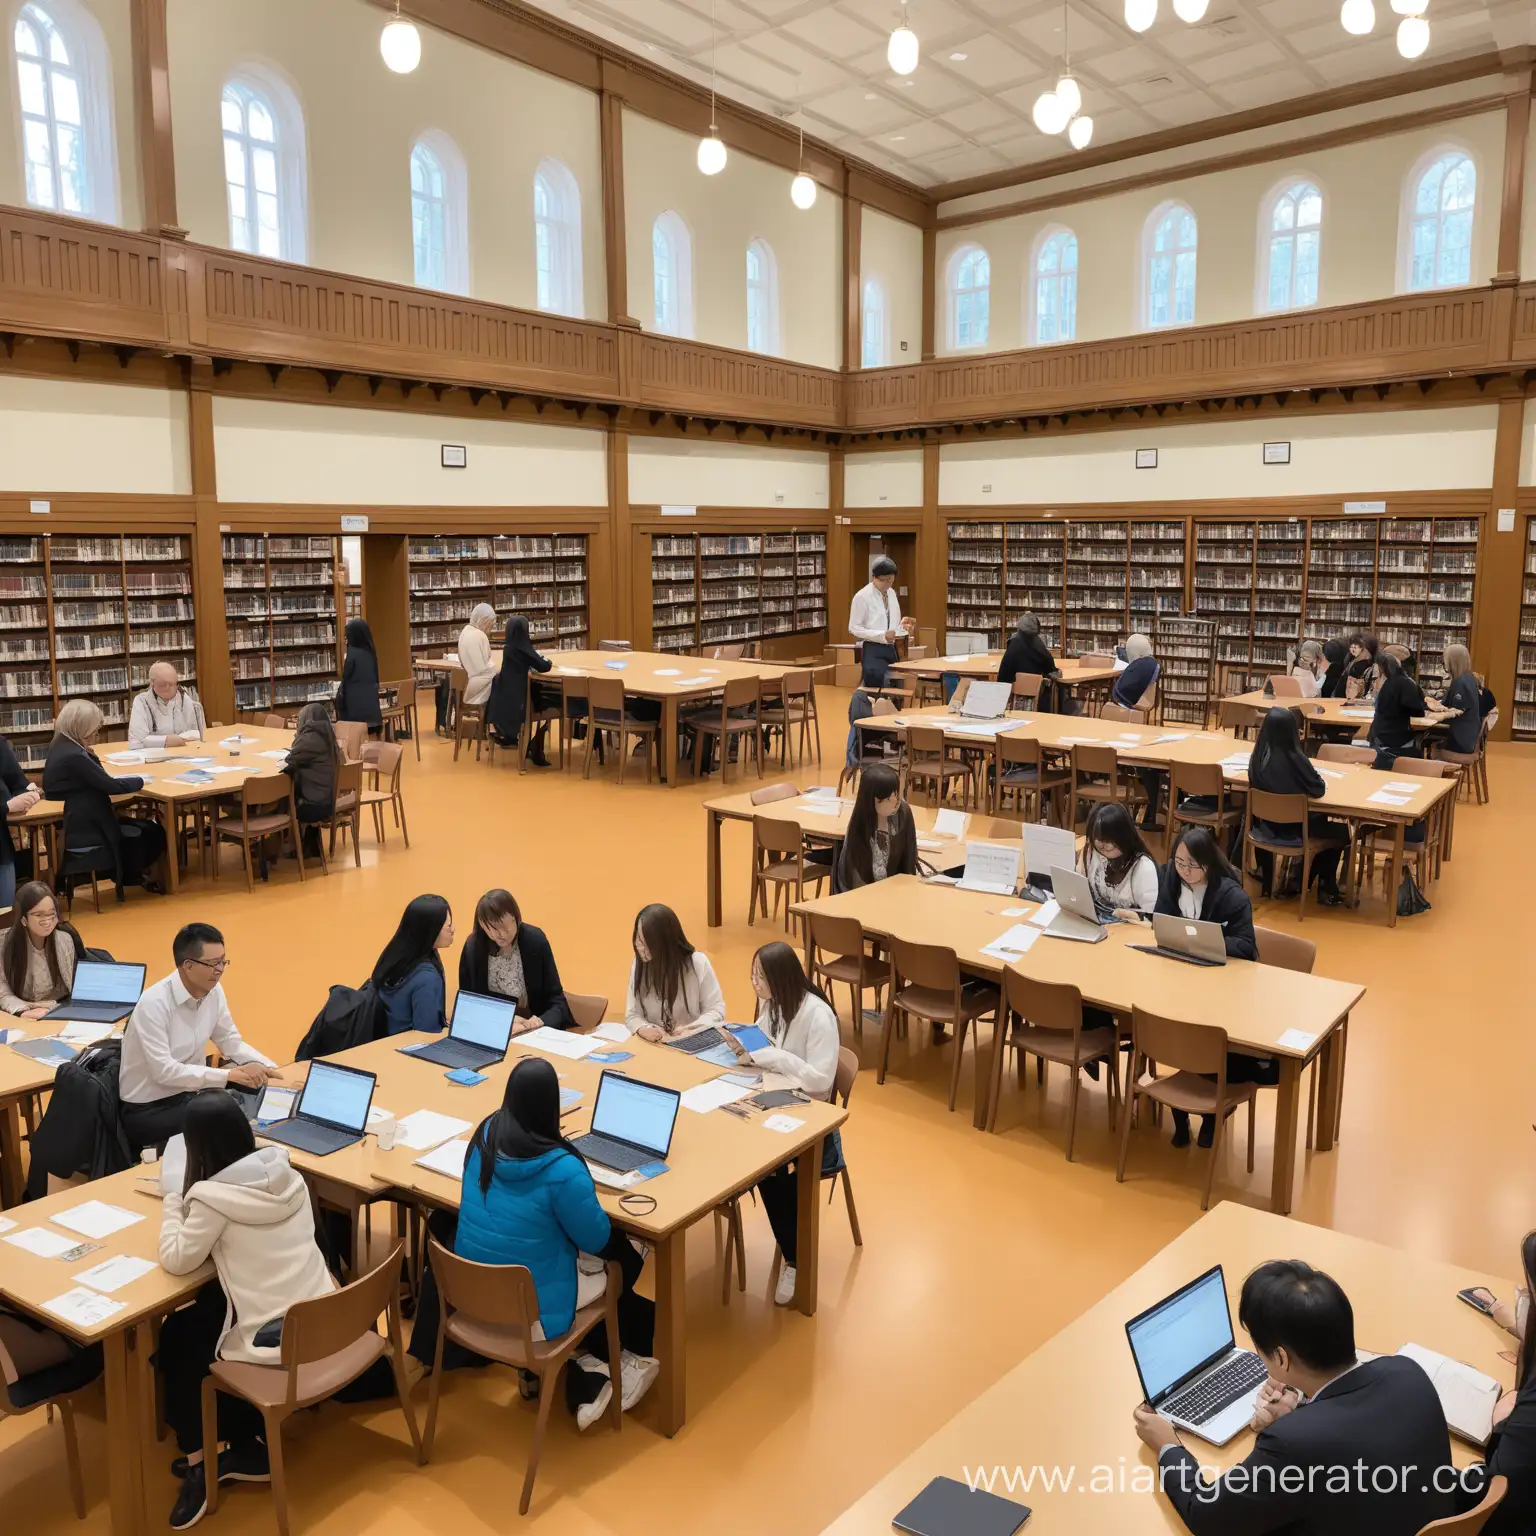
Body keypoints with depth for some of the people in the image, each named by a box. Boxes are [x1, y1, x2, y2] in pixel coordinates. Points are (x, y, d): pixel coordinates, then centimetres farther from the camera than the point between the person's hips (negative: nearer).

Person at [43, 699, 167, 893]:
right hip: (84, 835, -10)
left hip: (77, 826, 10)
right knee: (150, 836, 3)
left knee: (150, 830, 9)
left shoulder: (62, 747, 7)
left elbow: (99, 781, 13)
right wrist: (139, 780, -5)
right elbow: (112, 786, -22)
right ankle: (130, 876, 26)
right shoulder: (73, 756, -25)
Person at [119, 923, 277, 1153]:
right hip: (148, 1110, -7)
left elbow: (231, 1043, 8)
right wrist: (229, 1075, -29)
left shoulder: (213, 990, -3)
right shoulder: (154, 1004, -24)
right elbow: (164, 1071, -27)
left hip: (190, 1093, 7)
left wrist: (269, 1069, -9)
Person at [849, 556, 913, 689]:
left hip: (891, 649, 7)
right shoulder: (862, 596, -11)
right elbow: (854, 628, -10)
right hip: (873, 650, -7)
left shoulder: (891, 593, 10)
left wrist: (902, 626, -3)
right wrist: (881, 635, -21)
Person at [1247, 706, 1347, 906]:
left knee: (1323, 822, 32)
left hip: (1266, 824, 6)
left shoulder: (1259, 756, -10)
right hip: (1294, 827, -6)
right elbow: (1319, 790, -16)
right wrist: (1314, 775, 5)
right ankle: (1326, 888, 25)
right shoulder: (1296, 759, -27)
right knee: (1340, 833, 20)